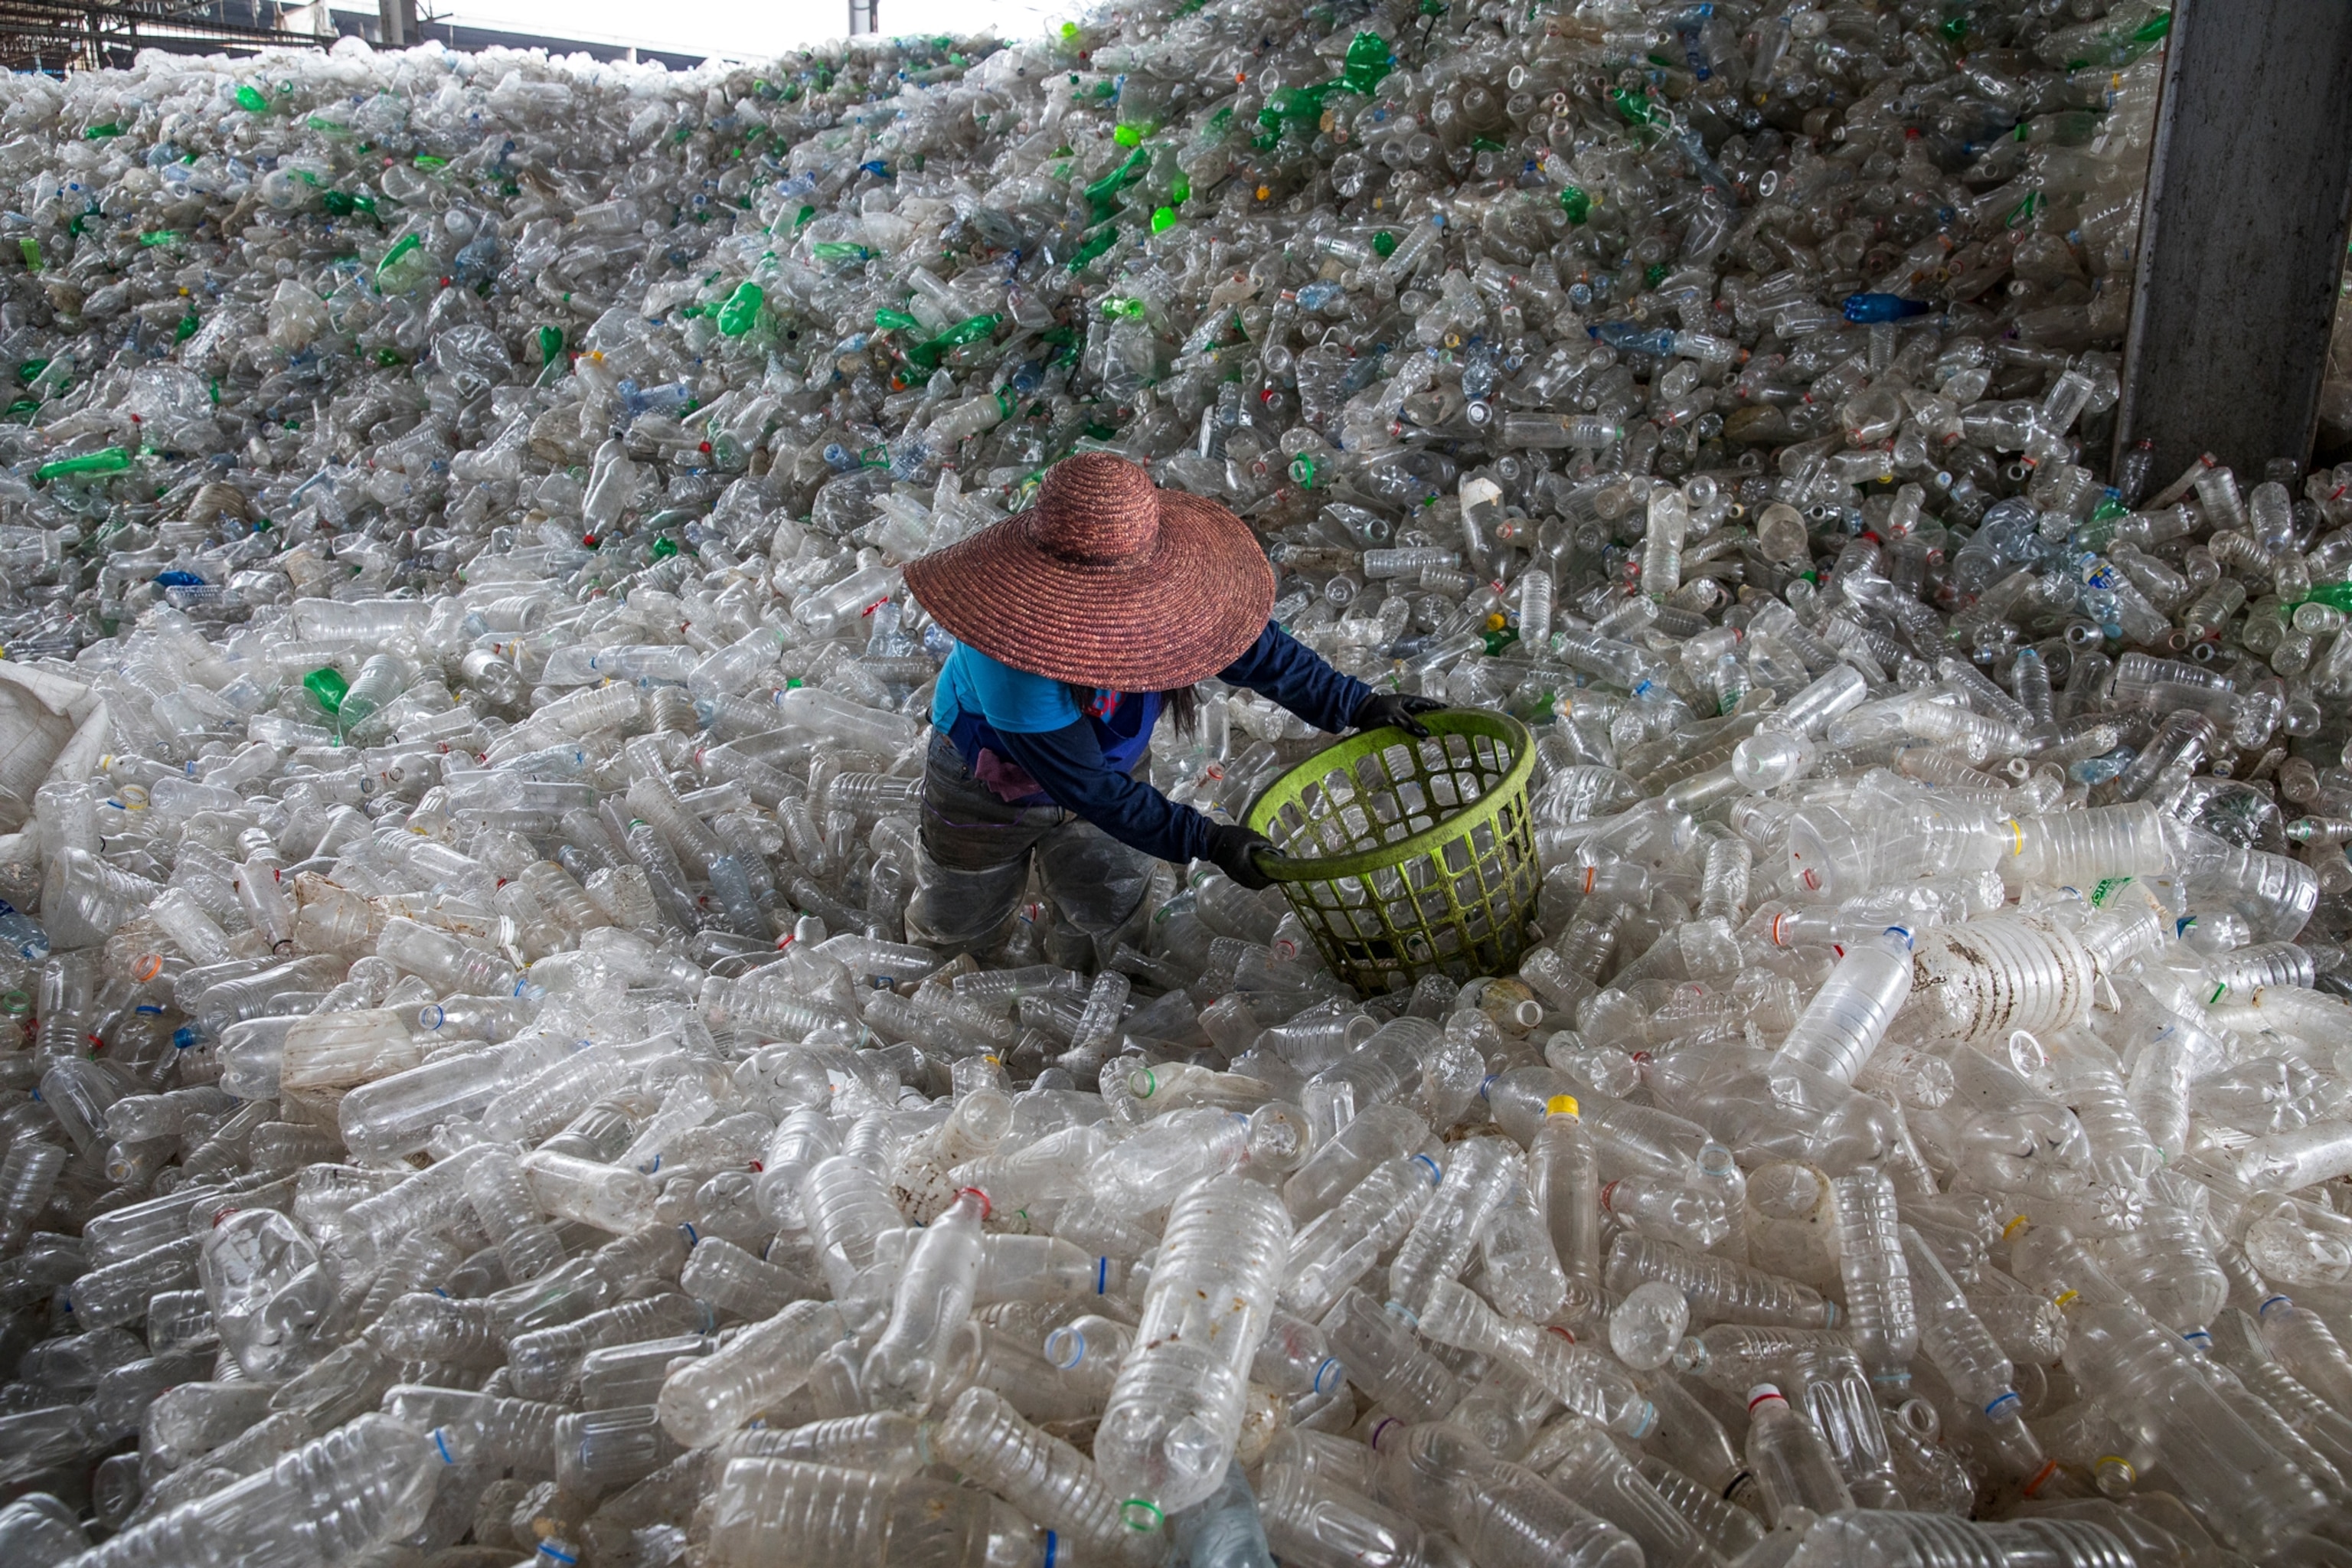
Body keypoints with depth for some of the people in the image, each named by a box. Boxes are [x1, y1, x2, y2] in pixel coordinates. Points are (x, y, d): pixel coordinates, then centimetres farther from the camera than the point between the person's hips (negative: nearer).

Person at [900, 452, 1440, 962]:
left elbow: (1255, 644, -14)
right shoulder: (1015, 657, -45)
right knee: (957, 933, 18)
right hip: (992, 791, -4)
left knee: (1114, 927, 18)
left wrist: (1355, 704, -18)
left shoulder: (1157, 583, -28)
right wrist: (1208, 841, -37)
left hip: (1112, 767, 5)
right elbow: (1087, 786, -38)